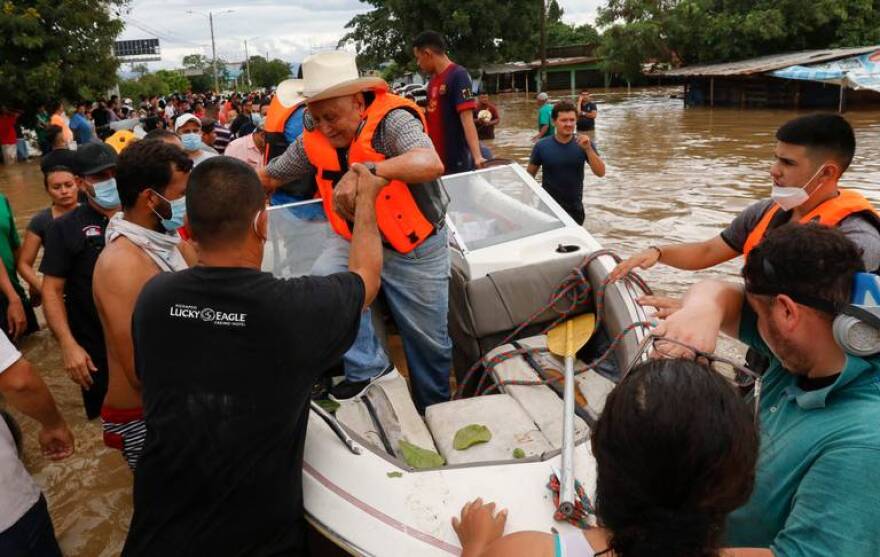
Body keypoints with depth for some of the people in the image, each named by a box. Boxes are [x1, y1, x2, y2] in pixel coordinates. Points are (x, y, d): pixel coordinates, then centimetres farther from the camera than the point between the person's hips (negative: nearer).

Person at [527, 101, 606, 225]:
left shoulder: (583, 145, -7)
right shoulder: (542, 146, -9)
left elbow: (600, 173, -14)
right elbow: (529, 176, 0)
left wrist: (588, 149, -27)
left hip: (575, 209, 2)